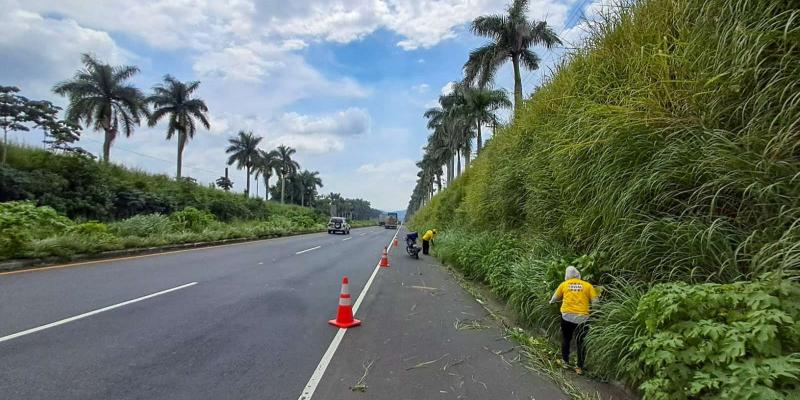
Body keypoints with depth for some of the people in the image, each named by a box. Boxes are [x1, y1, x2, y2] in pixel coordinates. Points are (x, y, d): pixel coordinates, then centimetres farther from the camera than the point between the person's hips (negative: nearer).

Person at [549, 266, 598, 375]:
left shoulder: (564, 284, 6)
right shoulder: (587, 285, 5)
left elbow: (555, 298, 18)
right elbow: (595, 302, 0)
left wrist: (551, 302, 39)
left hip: (567, 316, 0)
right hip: (582, 317, 0)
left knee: (566, 339, 19)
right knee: (581, 342, 10)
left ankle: (565, 362, 28)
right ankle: (580, 367, 12)